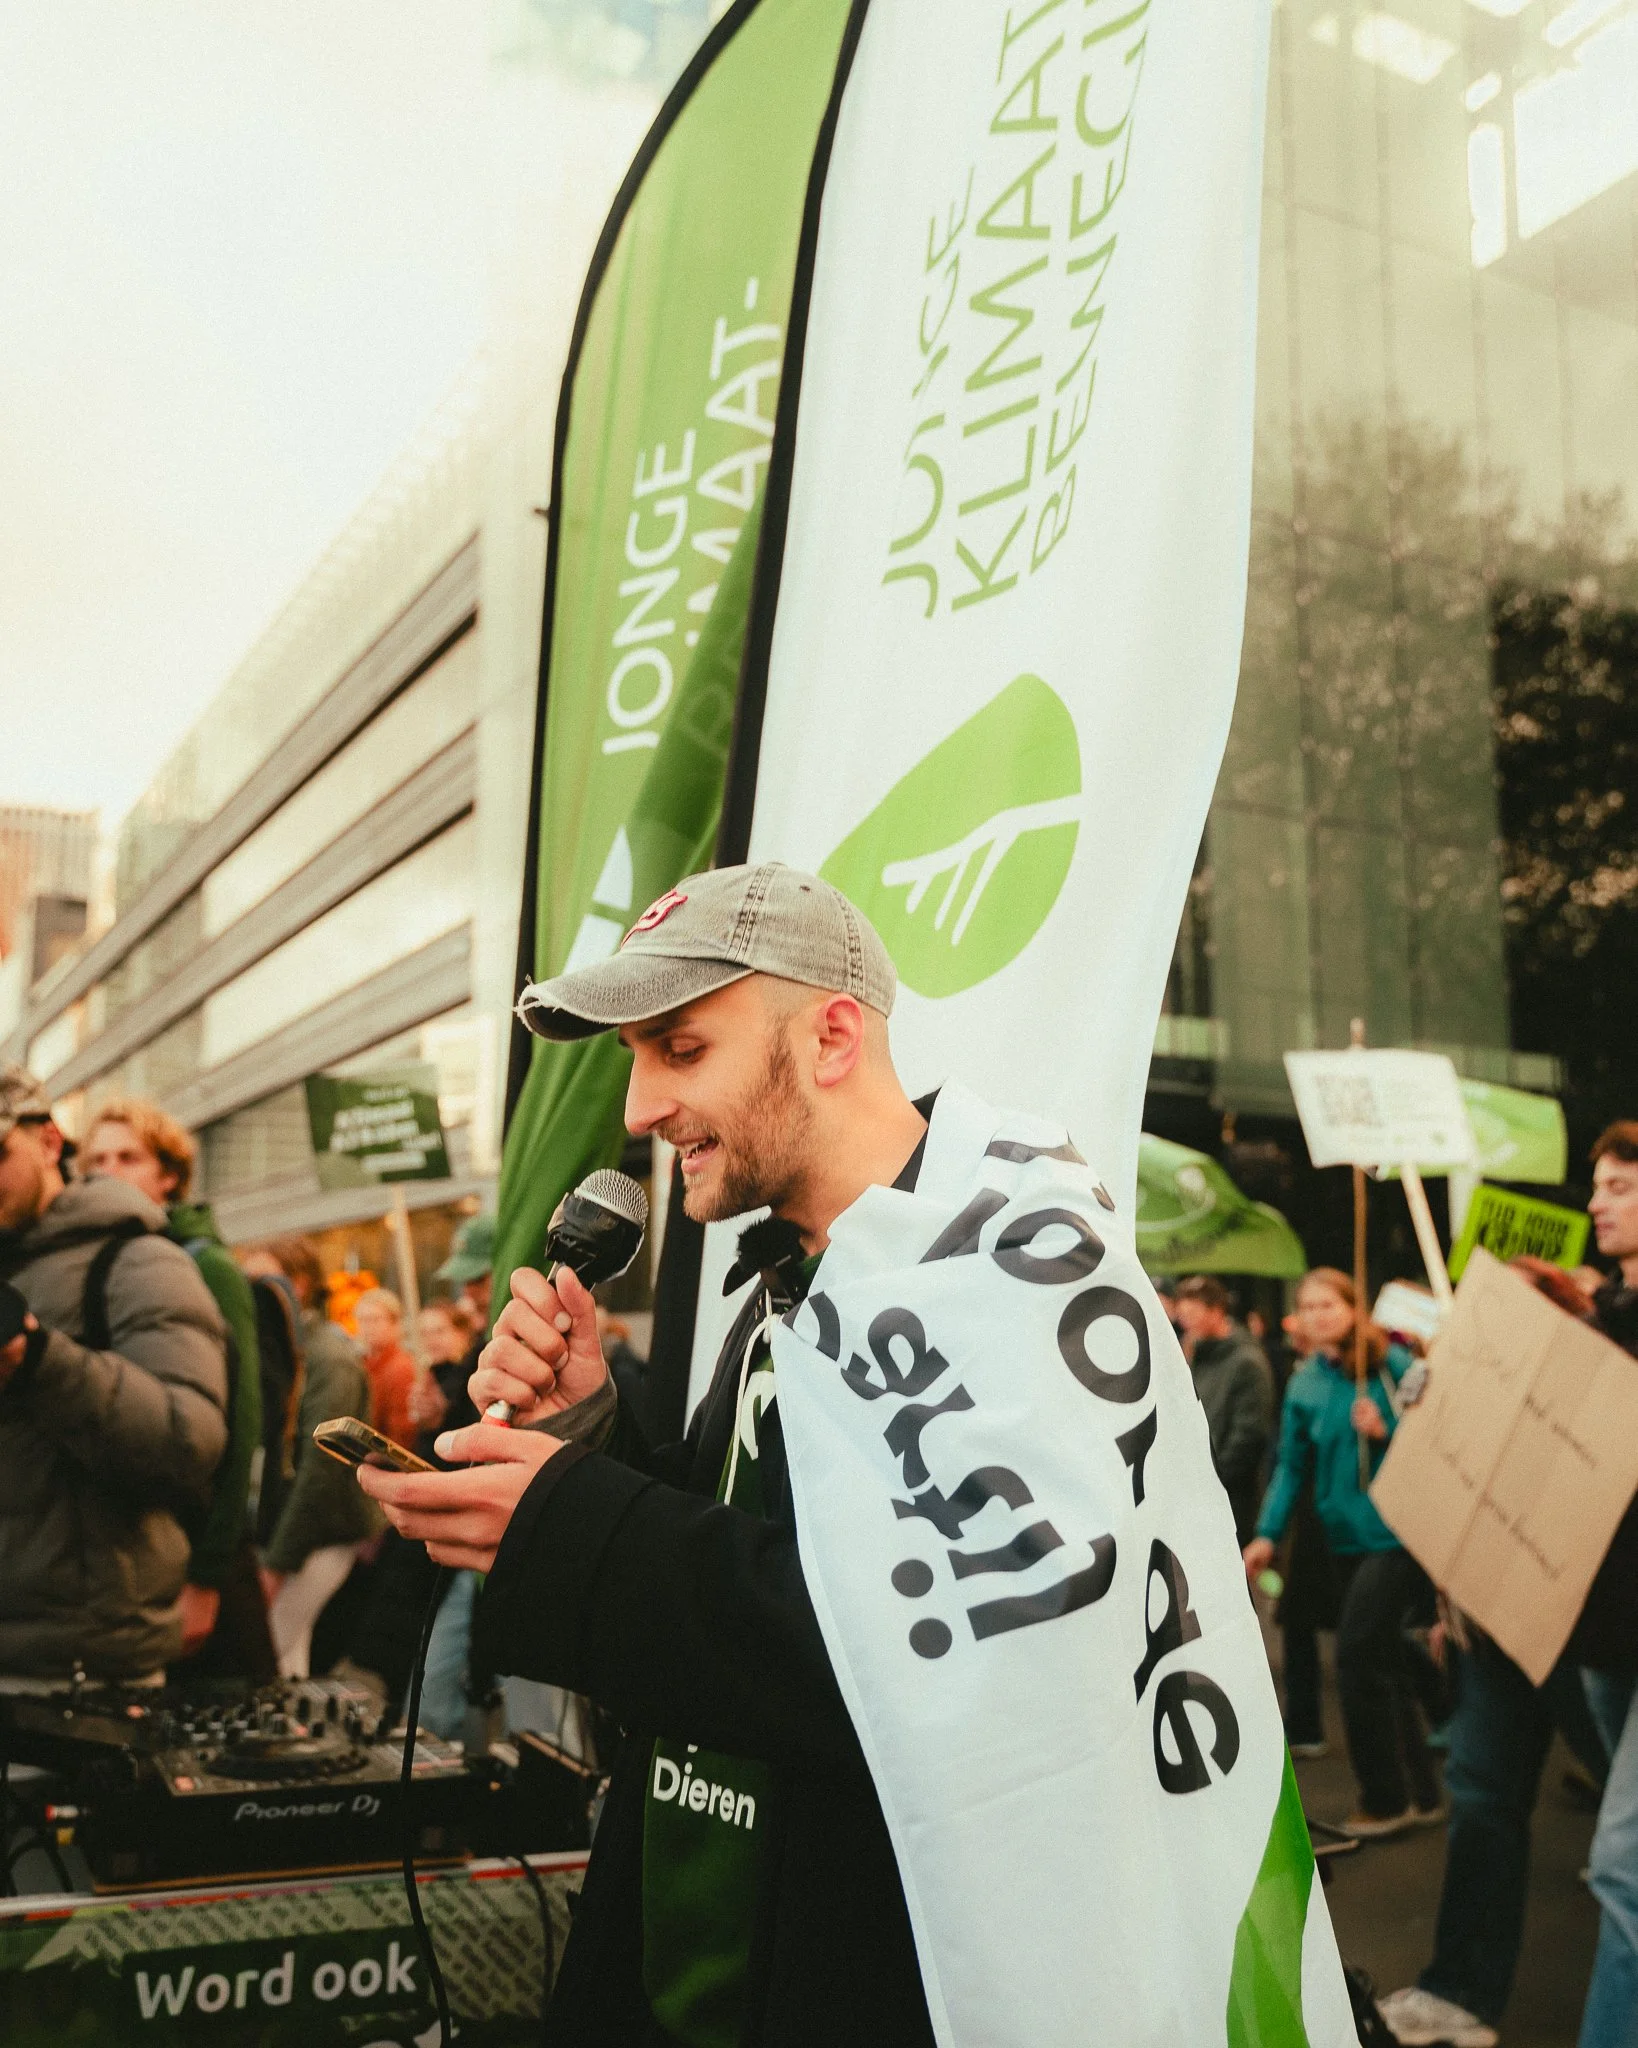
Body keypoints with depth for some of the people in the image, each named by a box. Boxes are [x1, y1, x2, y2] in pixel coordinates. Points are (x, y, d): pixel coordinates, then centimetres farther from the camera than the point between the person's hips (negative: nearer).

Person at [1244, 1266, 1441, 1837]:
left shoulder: (1391, 1363, -9)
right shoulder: (1302, 1383, 4)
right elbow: (1291, 1465, 5)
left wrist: (1385, 1431, -23)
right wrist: (1267, 1534, -2)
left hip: (1395, 1529, -5)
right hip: (1346, 1535, 5)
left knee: (1357, 1657, -9)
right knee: (1384, 1662, 13)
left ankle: (1386, 1799, 6)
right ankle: (1421, 1793, 27)